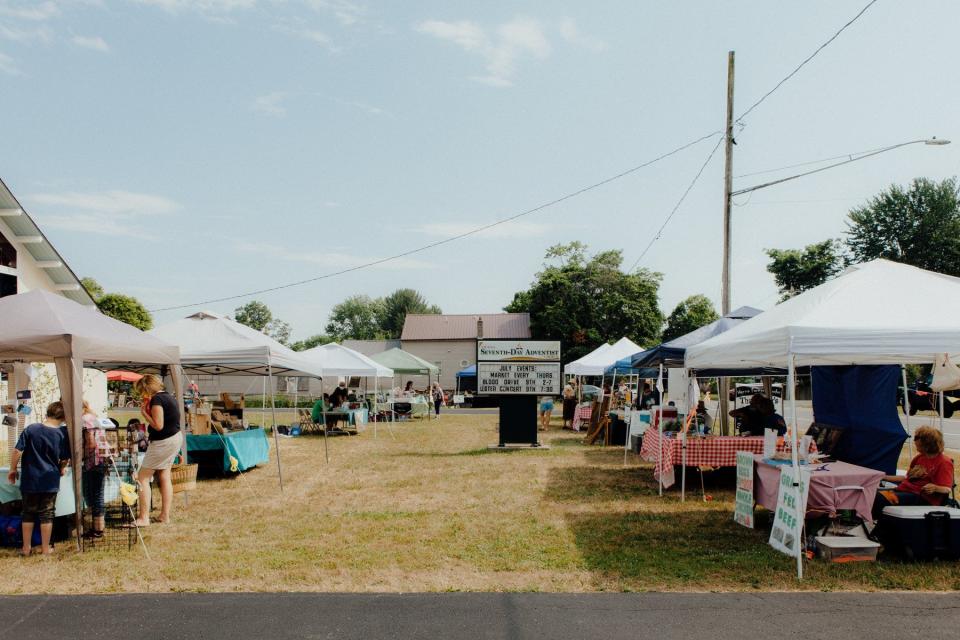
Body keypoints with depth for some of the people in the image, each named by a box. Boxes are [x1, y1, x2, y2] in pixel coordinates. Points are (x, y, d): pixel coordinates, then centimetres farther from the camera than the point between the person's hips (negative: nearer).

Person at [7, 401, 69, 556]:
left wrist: (12, 469, 5)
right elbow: (65, 459, 3)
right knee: (47, 514, 8)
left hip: (30, 479, 0)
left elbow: (18, 451, -9)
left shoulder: (31, 429, -8)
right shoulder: (63, 434, -6)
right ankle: (46, 548, 13)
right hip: (50, 481, 0)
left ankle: (26, 547, 19)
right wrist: (62, 468, 24)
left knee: (28, 513, 12)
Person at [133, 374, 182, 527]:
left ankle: (144, 518, -3)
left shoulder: (157, 399, -18)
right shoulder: (170, 397, 11)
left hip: (163, 442, -10)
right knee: (164, 477, 15)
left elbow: (158, 425, -23)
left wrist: (144, 413, -11)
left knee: (142, 478, -3)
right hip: (175, 438, 10)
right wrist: (148, 411, 11)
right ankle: (165, 515, 19)